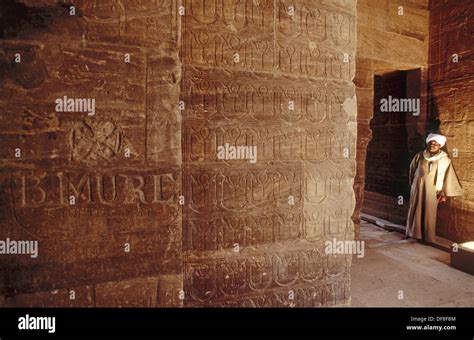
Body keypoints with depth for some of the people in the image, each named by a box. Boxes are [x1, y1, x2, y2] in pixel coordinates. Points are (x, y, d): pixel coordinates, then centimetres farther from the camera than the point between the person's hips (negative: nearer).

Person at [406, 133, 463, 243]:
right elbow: (412, 170, 12)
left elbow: (448, 176, -4)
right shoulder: (419, 156, 1)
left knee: (429, 213, 4)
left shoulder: (444, 159, -5)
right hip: (417, 188, 2)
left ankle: (428, 237, 15)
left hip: (432, 190, -2)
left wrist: (444, 193, -6)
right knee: (415, 211, 8)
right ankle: (414, 233, 21)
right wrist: (412, 184, 15)